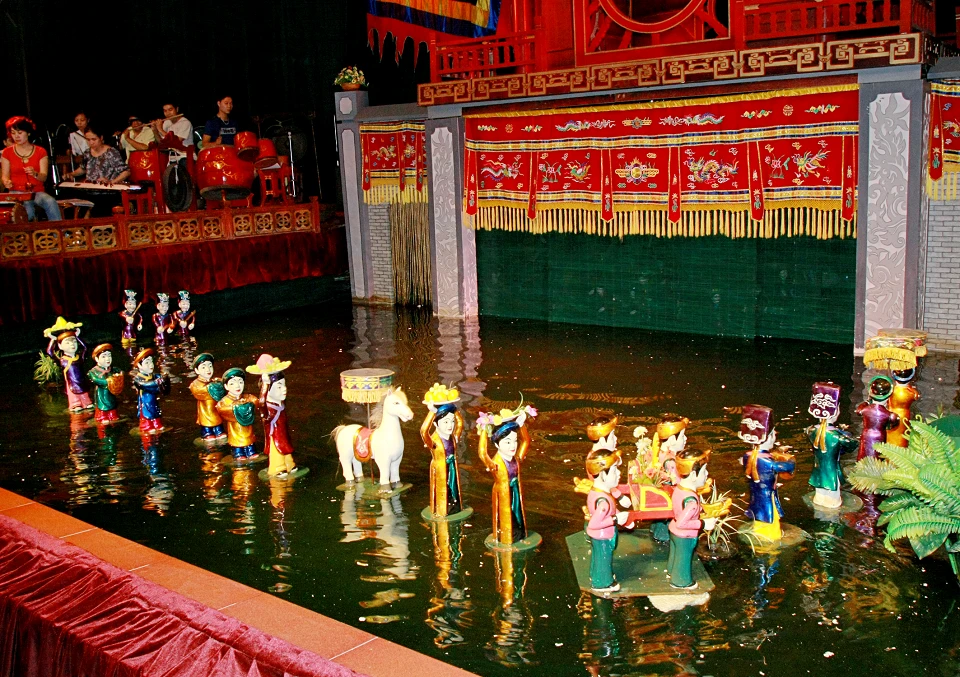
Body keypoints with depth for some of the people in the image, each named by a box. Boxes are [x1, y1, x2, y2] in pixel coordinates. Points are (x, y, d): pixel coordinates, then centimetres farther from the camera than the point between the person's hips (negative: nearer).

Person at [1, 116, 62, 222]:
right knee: (28, 208, -36)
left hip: (37, 192, 1)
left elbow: (44, 177, 0)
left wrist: (35, 174, -23)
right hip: (17, 192, -1)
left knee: (51, 202, -34)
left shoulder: (40, 152, 9)